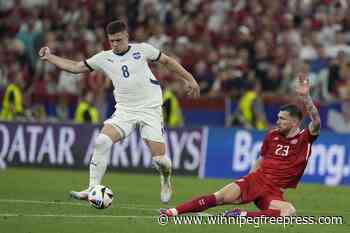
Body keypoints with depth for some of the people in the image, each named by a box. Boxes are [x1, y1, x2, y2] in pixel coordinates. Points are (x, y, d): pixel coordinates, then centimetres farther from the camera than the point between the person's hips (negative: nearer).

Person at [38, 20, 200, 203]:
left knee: (159, 159, -9)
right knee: (101, 142, -21)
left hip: (150, 109, -2)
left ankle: (165, 181, 27)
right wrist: (49, 57, 5)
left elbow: (167, 61, 13)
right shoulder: (104, 58, 6)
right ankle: (92, 189, -15)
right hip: (124, 111, 2)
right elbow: (75, 67, 11)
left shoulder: (142, 49, 1)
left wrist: (189, 79, 12)